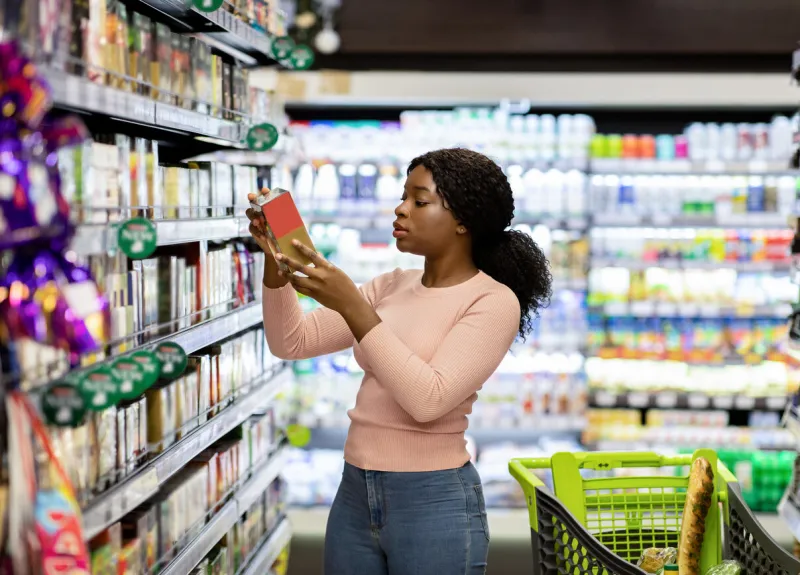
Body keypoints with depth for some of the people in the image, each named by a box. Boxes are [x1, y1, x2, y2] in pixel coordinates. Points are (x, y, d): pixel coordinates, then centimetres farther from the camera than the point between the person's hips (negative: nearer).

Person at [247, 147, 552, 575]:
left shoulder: (493, 300, -10)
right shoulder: (391, 287, 9)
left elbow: (427, 399, -23)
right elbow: (292, 343, 7)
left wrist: (350, 304, -24)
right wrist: (275, 260, -8)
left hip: (434, 504, -6)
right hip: (354, 493, 6)